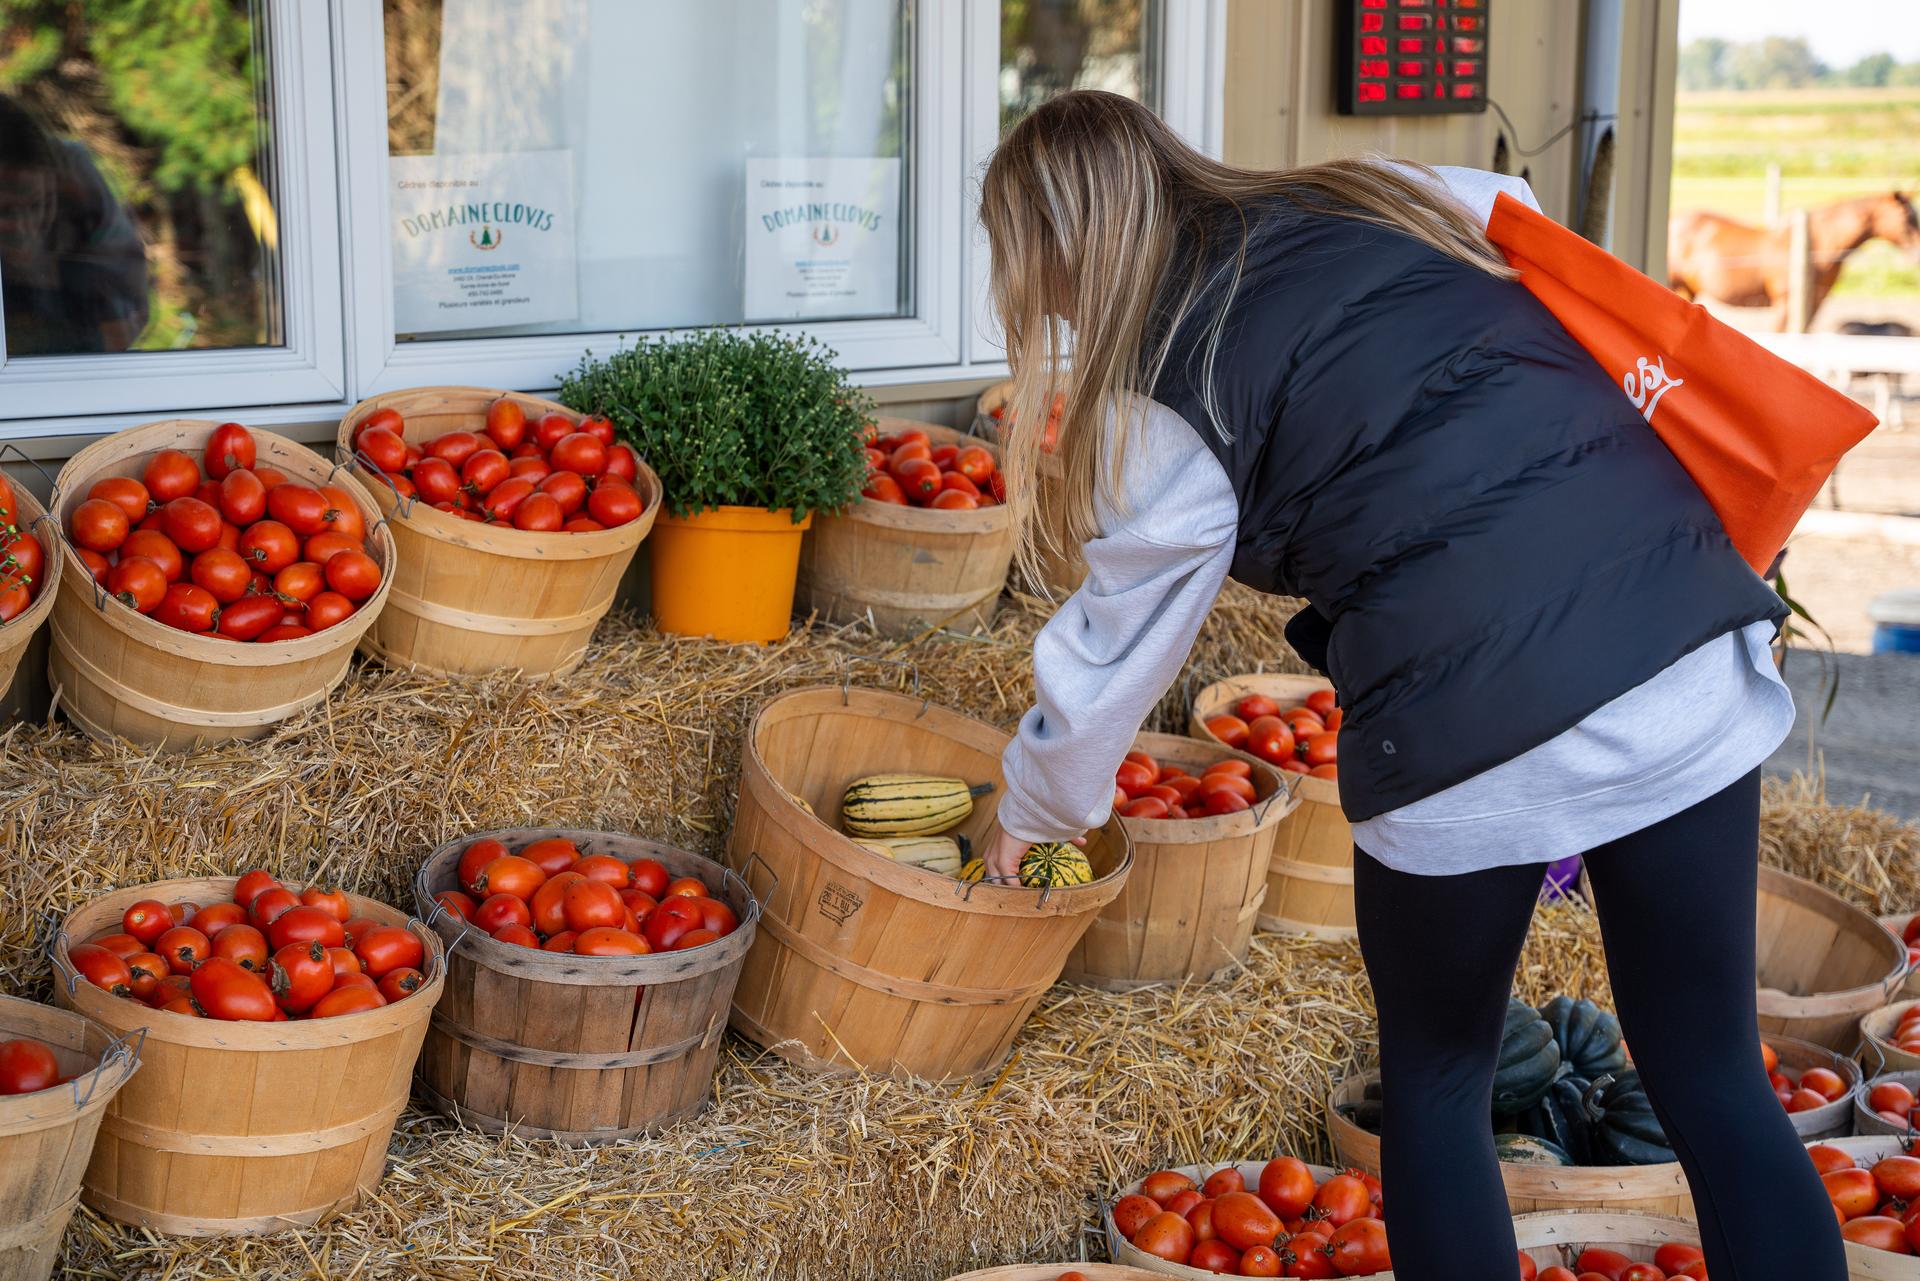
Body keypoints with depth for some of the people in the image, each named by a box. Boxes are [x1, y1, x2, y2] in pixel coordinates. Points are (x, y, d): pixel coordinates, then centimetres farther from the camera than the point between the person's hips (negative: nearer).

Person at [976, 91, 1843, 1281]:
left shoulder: (1172, 392, 3)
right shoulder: (1387, 197, 16)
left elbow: (1112, 652, 10)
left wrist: (1034, 810, 28)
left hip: (1477, 729, -5)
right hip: (1692, 645, 5)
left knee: (1436, 1083, 19)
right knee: (1716, 1074, 13)